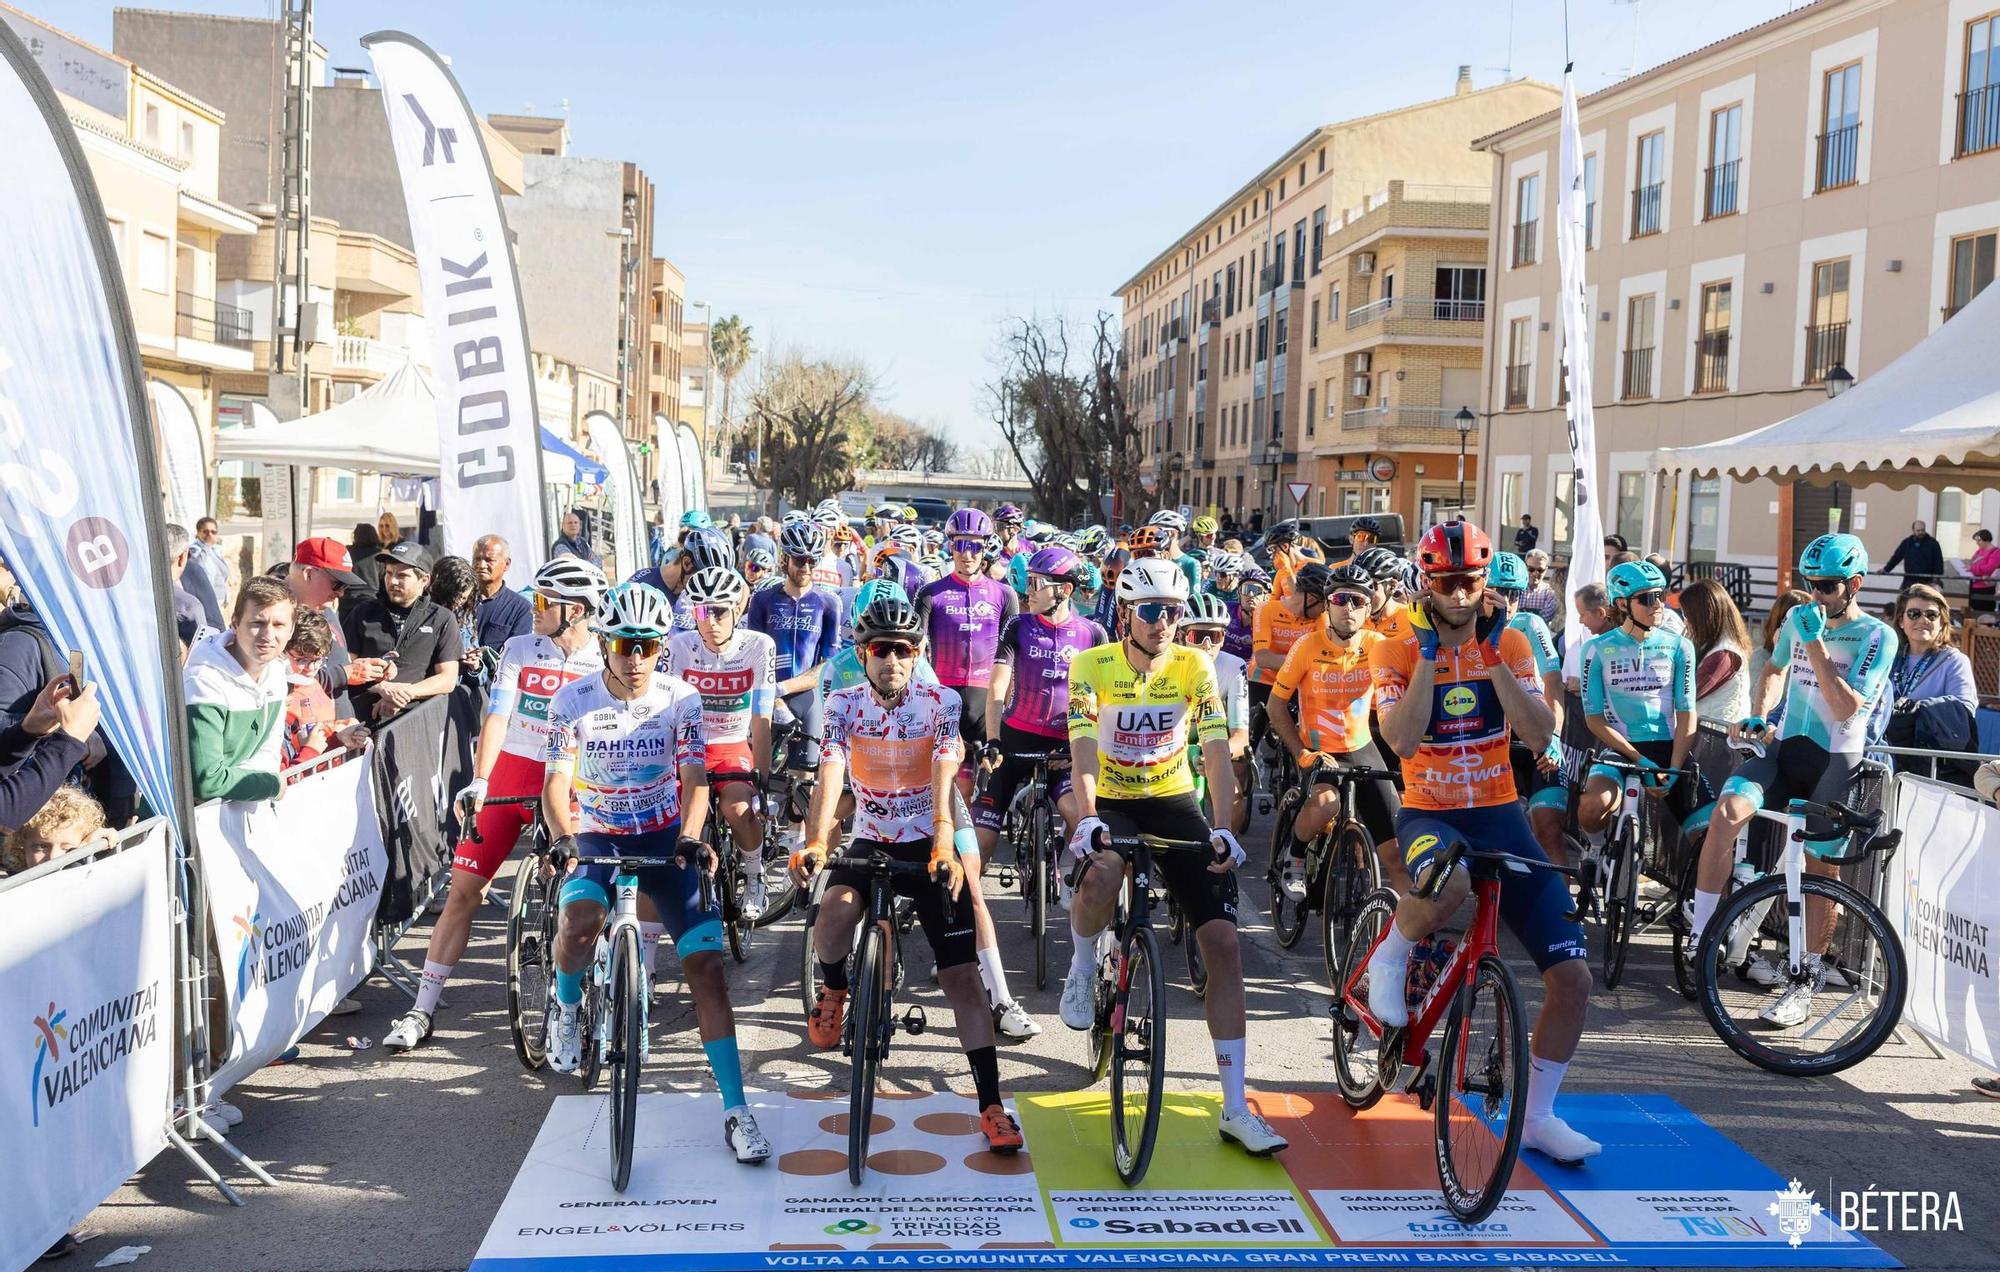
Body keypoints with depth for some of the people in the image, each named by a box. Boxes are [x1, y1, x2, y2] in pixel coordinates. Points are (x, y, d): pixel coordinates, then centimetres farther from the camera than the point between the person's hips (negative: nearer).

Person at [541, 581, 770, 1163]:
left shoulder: (680, 700, -8)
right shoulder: (573, 701, -9)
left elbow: (693, 779, -9)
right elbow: (557, 782, -10)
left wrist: (689, 838, -28)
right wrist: (562, 838, -29)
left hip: (663, 837, 1)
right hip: (596, 836, -1)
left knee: (706, 965, -12)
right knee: (580, 925, -34)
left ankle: (736, 1111, -5)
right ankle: (567, 1007, 3)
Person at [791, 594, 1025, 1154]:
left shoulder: (941, 703, -11)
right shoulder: (844, 704, -7)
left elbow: (944, 778, -24)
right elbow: (829, 777, -21)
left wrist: (943, 847, -41)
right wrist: (815, 841, -39)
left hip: (929, 845, -1)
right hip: (870, 841, 1)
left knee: (961, 976, -6)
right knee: (833, 916, -31)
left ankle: (991, 1106, 1)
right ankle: (833, 991, 3)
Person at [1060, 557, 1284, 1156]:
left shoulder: (1195, 667, -8)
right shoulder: (1091, 666, -12)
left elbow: (1216, 749, -16)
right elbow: (1083, 750, -23)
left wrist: (1223, 827, -31)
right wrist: (1087, 819, -40)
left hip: (1173, 801, 2)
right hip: (1110, 803, -2)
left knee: (1223, 942, -10)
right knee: (1101, 874, -39)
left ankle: (1236, 1109, -2)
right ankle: (1081, 971, -3)